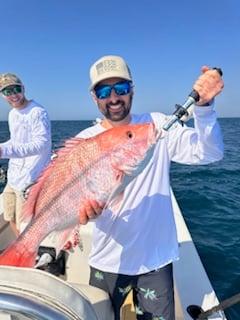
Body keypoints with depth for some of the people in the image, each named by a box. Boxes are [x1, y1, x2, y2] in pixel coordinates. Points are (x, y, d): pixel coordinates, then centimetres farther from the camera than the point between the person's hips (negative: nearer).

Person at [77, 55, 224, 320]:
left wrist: (203, 106, -28)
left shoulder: (158, 125, -5)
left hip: (156, 260, 0)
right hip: (107, 262, 1)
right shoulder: (84, 141, -6)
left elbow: (208, 153, -13)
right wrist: (85, 208, -31)